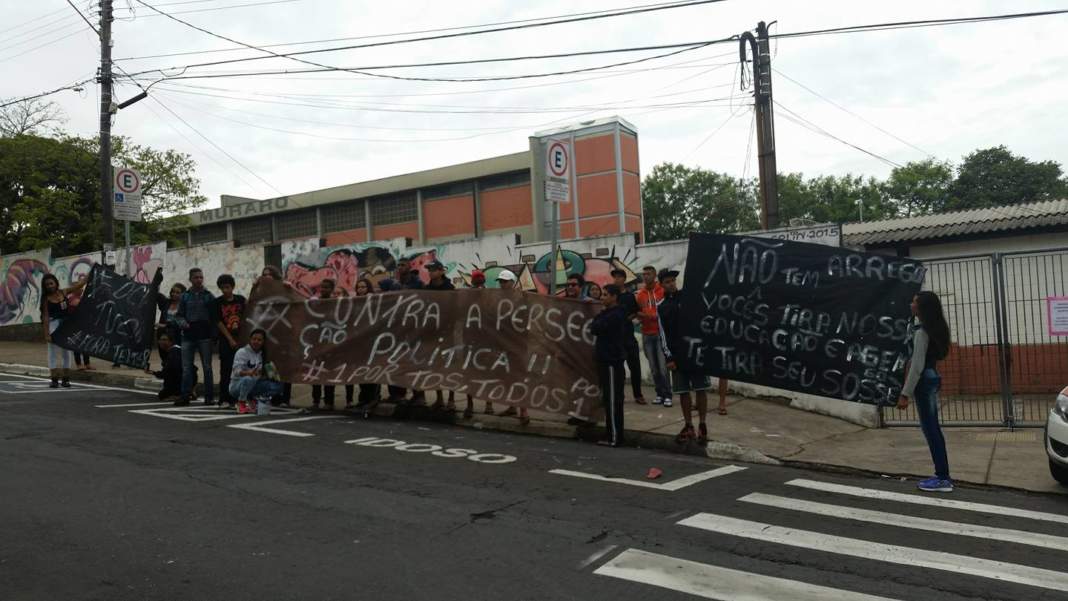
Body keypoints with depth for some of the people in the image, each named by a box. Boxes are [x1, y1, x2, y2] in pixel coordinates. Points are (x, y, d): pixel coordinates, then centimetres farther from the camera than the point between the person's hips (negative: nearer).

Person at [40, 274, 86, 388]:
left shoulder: (63, 292, 4)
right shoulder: (46, 299, -4)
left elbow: (79, 285, 10)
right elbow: (45, 317, -8)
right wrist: (46, 334, -13)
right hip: (53, 324, -3)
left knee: (66, 351, 6)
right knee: (54, 351, -3)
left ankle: (65, 379, 12)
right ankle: (55, 379, -1)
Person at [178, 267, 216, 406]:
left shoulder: (209, 296, 5)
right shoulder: (185, 296, 10)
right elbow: (180, 315, 10)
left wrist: (214, 334, -5)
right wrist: (182, 323, -12)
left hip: (204, 336, -2)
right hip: (188, 336, 2)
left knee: (207, 367, 1)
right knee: (186, 367, 2)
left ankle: (209, 396, 5)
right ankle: (186, 395, 7)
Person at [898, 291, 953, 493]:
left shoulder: (921, 331, -16)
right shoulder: (932, 329, 13)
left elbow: (917, 365, -19)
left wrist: (905, 394, -18)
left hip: (924, 380, -10)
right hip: (932, 378, 10)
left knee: (930, 429, -5)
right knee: (933, 428, 12)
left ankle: (942, 479, -1)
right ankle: (942, 475, 17)